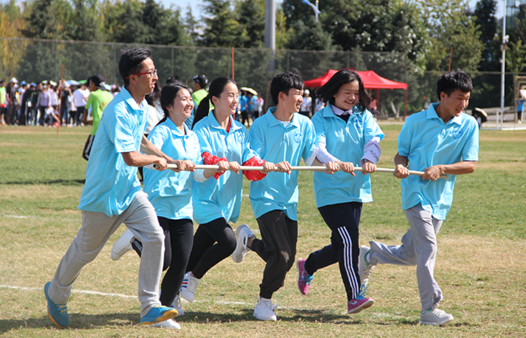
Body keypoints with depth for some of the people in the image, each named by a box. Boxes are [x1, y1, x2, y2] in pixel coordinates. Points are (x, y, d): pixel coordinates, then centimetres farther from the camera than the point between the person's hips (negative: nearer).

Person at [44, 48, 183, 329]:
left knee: (154, 237, -11)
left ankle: (150, 308, -8)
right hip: (104, 192, -7)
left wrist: (169, 159, 24)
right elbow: (130, 157, -30)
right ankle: (56, 293, 38)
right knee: (86, 249, 11)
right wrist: (156, 159, -12)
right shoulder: (118, 111, -24)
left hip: (129, 189, 7)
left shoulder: (142, 107, 7)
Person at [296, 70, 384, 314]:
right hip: (330, 191, -5)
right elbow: (316, 149, -18)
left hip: (357, 190, 5)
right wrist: (336, 163, -38)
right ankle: (354, 296, -14)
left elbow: (373, 142, -8)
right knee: (349, 241, -17)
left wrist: (368, 159, -31)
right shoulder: (320, 119, -3)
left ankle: (308, 266, 41)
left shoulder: (364, 117, 8)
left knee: (341, 247, 13)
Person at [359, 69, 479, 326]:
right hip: (416, 192, -4)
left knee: (411, 255, 10)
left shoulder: (469, 125, 2)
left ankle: (370, 256, 37)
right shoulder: (416, 121, -1)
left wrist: (441, 169, -16)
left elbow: (470, 165, -2)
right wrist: (400, 165, -14)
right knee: (428, 248, -17)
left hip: (441, 199, 4)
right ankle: (429, 309, -13)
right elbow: (402, 152, 9)